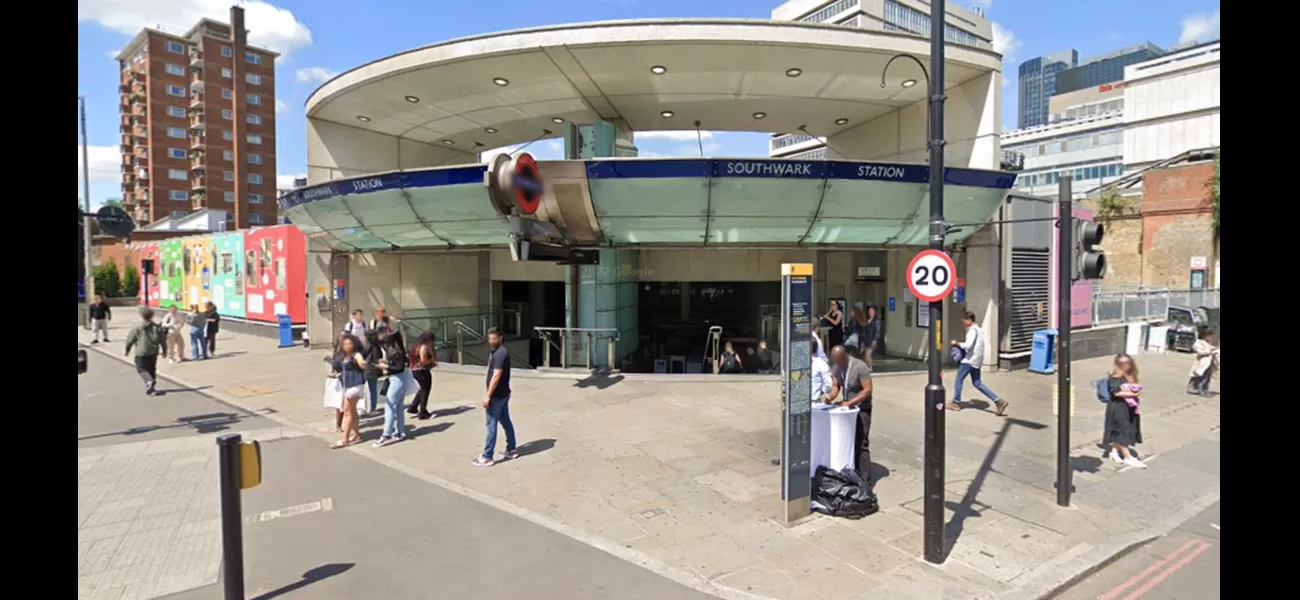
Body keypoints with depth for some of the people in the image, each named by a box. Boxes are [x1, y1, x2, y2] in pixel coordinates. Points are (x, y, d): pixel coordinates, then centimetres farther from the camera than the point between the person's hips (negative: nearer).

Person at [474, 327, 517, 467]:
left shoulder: (499, 353, -20)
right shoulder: (498, 351, 12)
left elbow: (496, 376, -24)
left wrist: (488, 396, -22)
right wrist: (490, 394, 21)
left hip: (497, 395, -10)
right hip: (503, 393, 10)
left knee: (491, 425, -4)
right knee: (506, 421, 16)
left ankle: (487, 457, 1)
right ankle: (512, 450, 25)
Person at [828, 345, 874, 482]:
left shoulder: (860, 367, -21)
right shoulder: (836, 367, -1)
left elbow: (867, 390, -22)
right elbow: (835, 386, 1)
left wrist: (849, 403, -27)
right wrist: (830, 397, -21)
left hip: (861, 409, -6)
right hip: (846, 408, 6)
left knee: (861, 444, -6)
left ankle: (864, 480, -1)